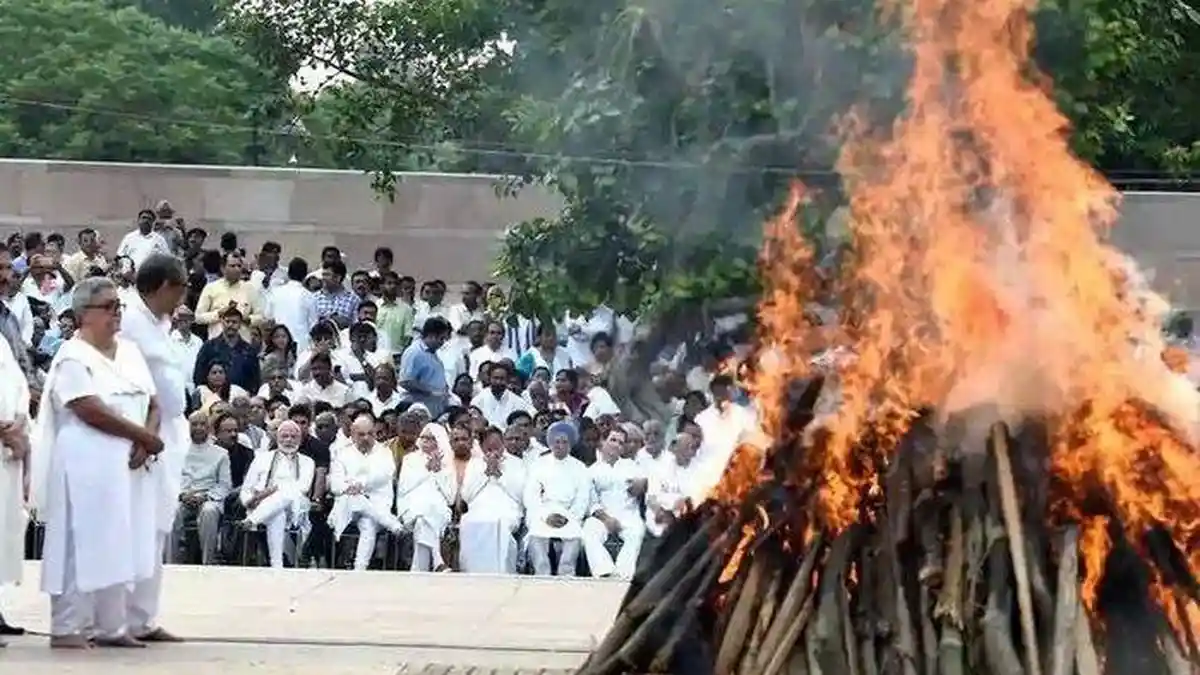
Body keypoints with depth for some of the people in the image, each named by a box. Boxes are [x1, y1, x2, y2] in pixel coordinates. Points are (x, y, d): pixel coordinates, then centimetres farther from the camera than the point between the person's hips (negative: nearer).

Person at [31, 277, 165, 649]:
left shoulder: (129, 352, 14)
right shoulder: (72, 358, -9)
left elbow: (152, 404, 12)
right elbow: (93, 412, -18)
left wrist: (145, 443, -7)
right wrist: (145, 436, -11)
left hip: (126, 464, 8)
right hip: (86, 466, -7)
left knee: (117, 545, 9)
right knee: (80, 544, -6)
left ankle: (111, 626, 16)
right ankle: (66, 628, -1)